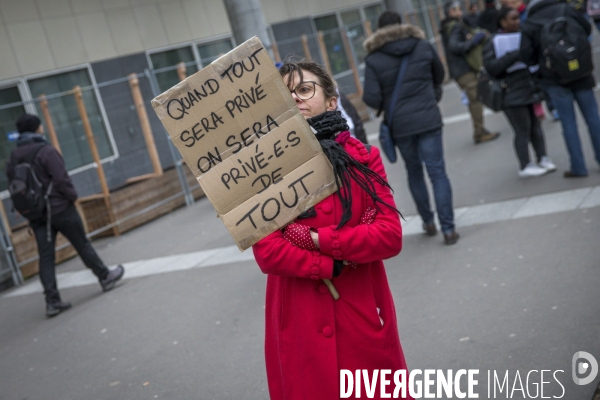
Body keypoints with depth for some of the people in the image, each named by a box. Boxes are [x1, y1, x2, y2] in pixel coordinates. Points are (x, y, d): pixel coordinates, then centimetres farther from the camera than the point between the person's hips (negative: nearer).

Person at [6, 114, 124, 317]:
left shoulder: (13, 157, 6)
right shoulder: (46, 151, -14)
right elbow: (62, 179, -17)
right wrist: (72, 196, -2)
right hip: (60, 209, -5)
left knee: (45, 256, 5)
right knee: (82, 245, 10)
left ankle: (52, 301, 3)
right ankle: (105, 277, 25)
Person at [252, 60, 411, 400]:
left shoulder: (362, 158, 1)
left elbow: (391, 235, -9)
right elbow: (268, 252, -11)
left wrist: (318, 239, -15)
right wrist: (334, 265, -14)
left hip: (365, 313, 2)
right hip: (303, 323, -1)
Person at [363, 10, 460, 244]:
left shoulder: (373, 59, -6)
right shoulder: (423, 46, 1)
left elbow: (371, 98, -13)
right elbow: (439, 76, 16)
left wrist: (385, 106, 8)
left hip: (400, 124, 0)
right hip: (428, 119, 0)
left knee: (414, 173, 18)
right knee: (437, 171, 0)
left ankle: (428, 222, 26)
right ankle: (448, 228, -4)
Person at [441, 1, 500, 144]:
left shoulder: (448, 28, 19)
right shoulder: (455, 27, -13)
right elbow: (454, 46, -25)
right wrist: (473, 41, -25)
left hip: (458, 71, 10)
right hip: (464, 70, -10)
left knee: (474, 100, 12)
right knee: (476, 99, -9)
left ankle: (479, 131, 15)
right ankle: (479, 133, -9)